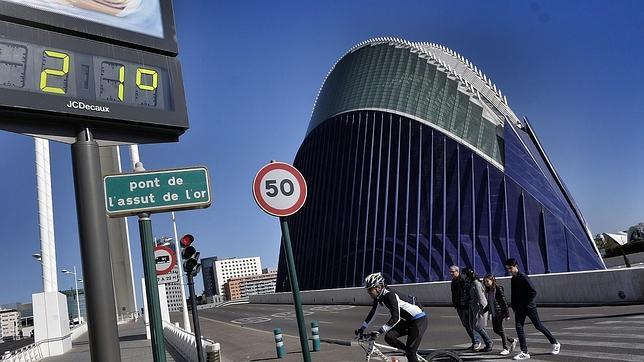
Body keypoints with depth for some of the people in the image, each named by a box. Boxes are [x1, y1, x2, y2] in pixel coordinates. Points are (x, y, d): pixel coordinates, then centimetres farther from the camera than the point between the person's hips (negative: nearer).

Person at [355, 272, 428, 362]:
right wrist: (361, 328, 11)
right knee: (389, 337, -8)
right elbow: (372, 313, 12)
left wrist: (379, 331, -40)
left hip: (419, 320, -8)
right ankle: (408, 351, 12)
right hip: (407, 320, 9)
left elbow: (396, 317, -36)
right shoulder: (379, 297, -1)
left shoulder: (390, 295, -27)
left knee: (410, 352, -13)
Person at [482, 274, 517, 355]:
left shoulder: (498, 289, -12)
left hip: (500, 312, -8)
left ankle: (506, 349, 8)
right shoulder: (488, 291, 10)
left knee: (500, 329, -4)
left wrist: (507, 314, -16)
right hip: (493, 313, 8)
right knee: (495, 330, 8)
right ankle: (512, 341, 26)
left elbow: (504, 301, -13)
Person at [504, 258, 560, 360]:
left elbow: (533, 292, -19)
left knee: (538, 326, 5)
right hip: (519, 308, 7)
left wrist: (525, 303, -16)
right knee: (519, 327, -3)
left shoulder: (523, 277, -16)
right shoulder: (513, 279, 8)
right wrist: (514, 306, 8)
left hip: (529, 306, -7)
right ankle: (524, 352, -1)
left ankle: (555, 343, 26)